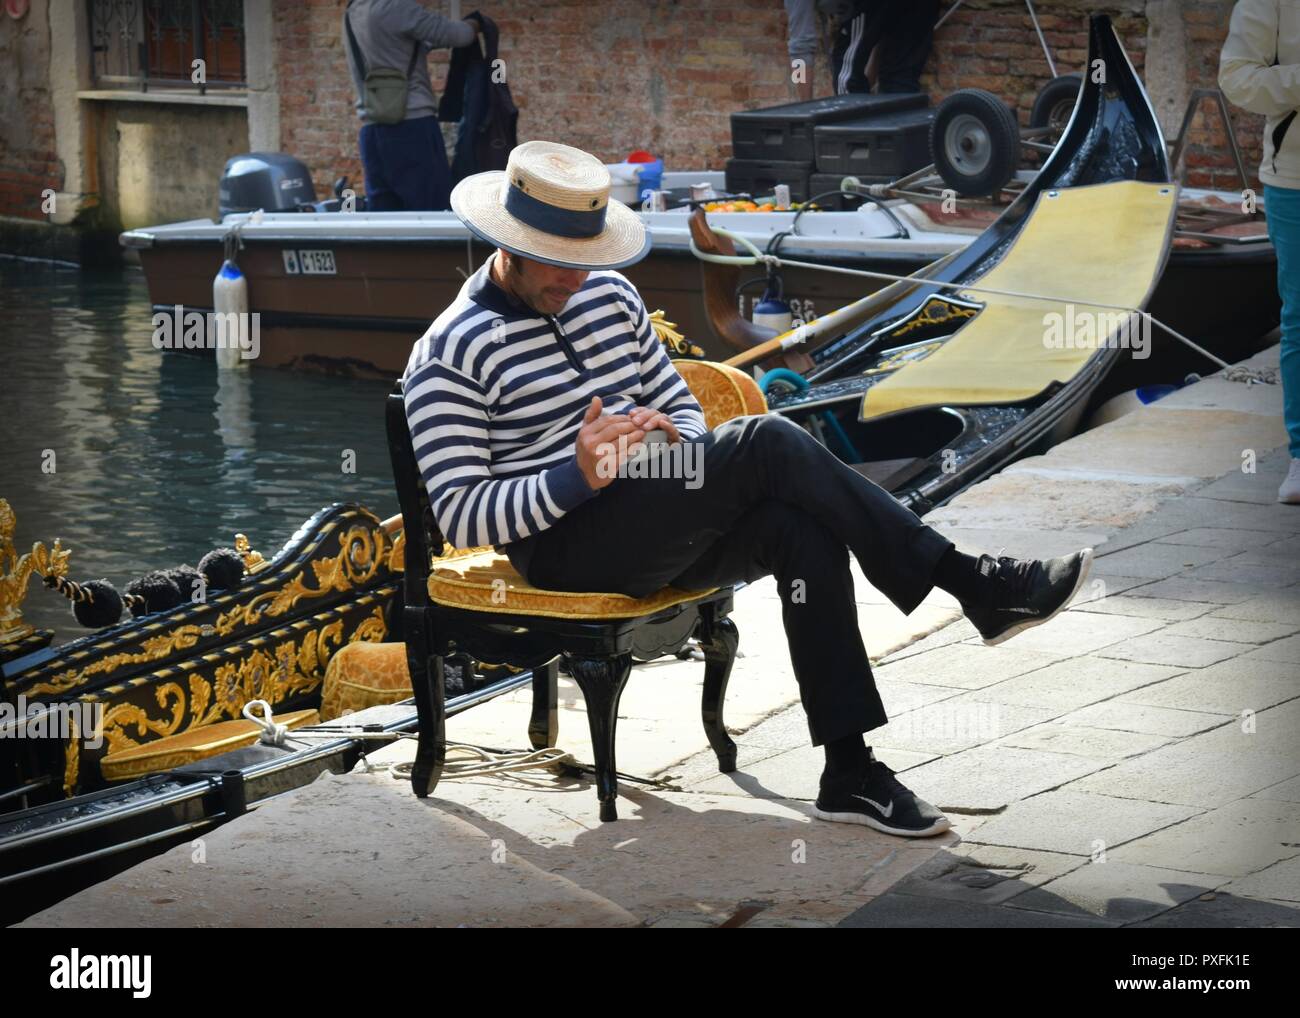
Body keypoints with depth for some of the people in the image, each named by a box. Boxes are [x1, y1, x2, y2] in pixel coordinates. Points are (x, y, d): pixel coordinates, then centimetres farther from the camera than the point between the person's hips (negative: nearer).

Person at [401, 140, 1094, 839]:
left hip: (658, 532, 7)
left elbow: (678, 404, 23)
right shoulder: (449, 355, -7)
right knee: (769, 443, -26)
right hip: (566, 550, -7)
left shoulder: (609, 294, 15)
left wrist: (683, 448, -3)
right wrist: (576, 477, -27)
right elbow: (460, 516, -13)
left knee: (804, 530, -25)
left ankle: (849, 774, -23)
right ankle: (974, 587, -22)